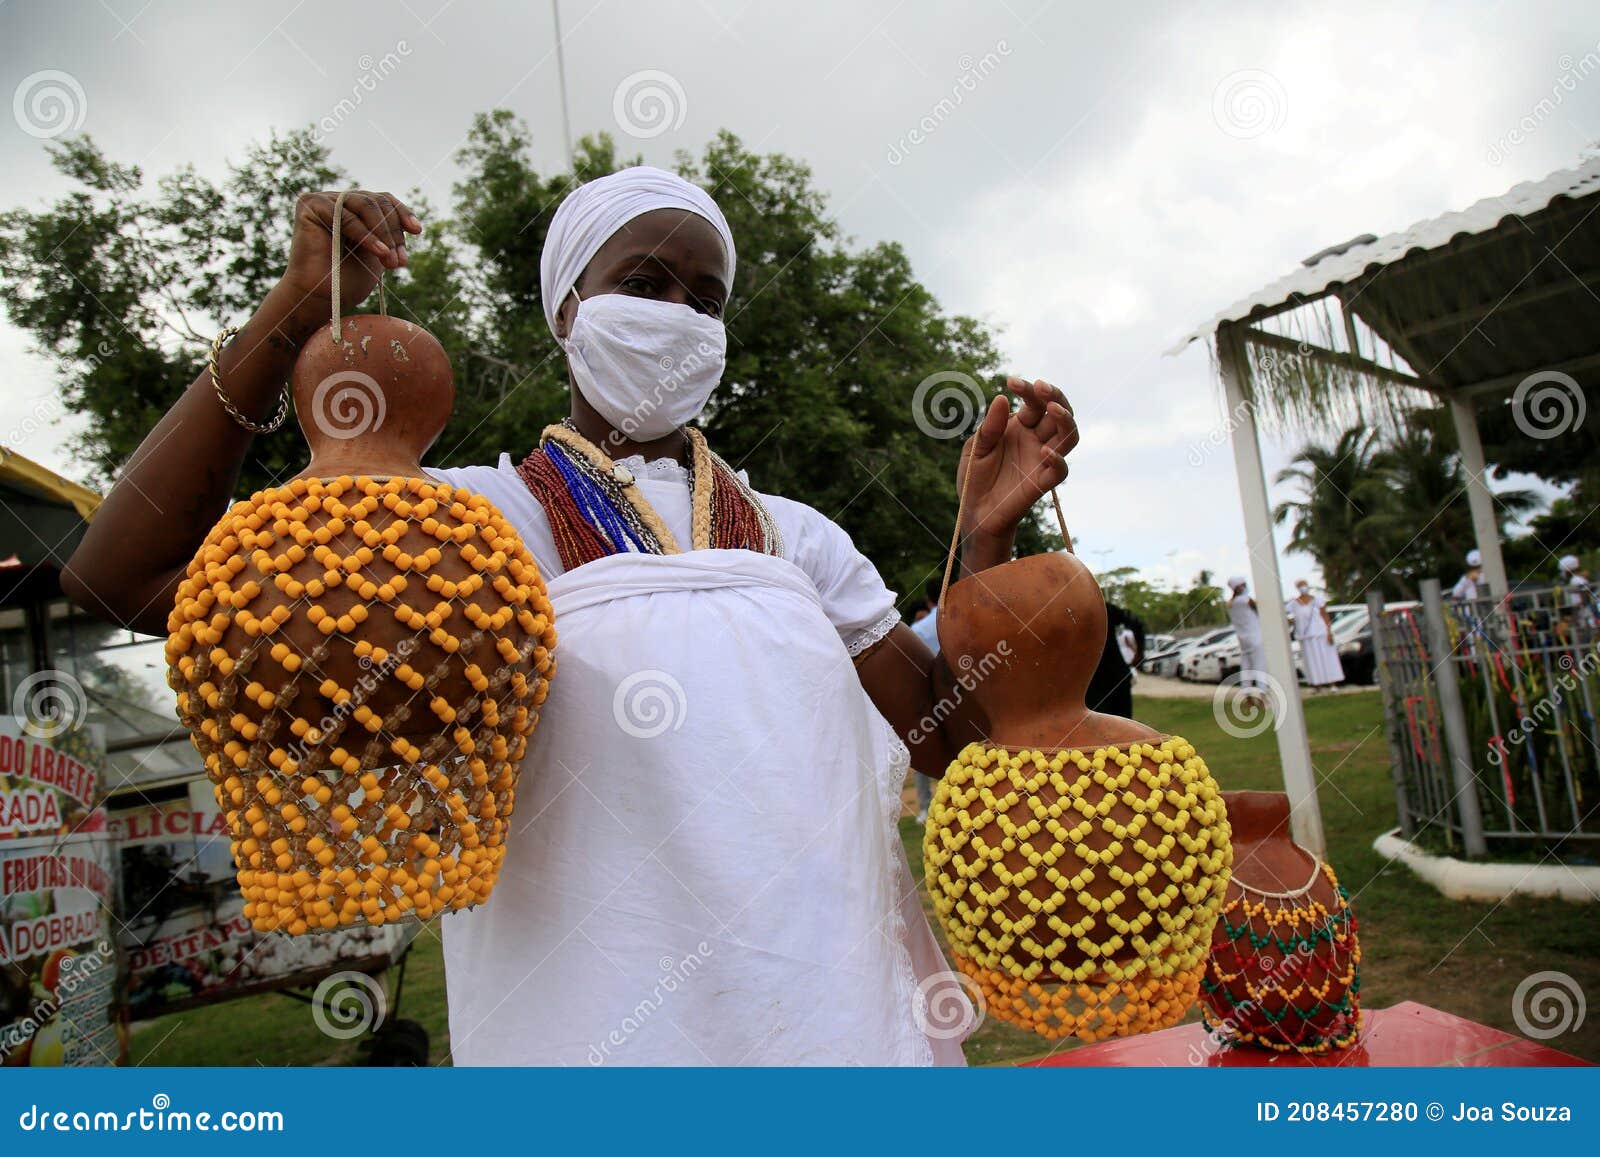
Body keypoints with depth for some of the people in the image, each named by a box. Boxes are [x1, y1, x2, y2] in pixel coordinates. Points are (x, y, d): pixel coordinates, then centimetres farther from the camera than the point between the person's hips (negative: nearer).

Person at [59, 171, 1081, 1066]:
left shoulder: (796, 537, 9)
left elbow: (952, 741, 7)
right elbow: (126, 578, -5)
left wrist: (988, 536, -6)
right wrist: (296, 311, -10)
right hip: (608, 1022, -3)